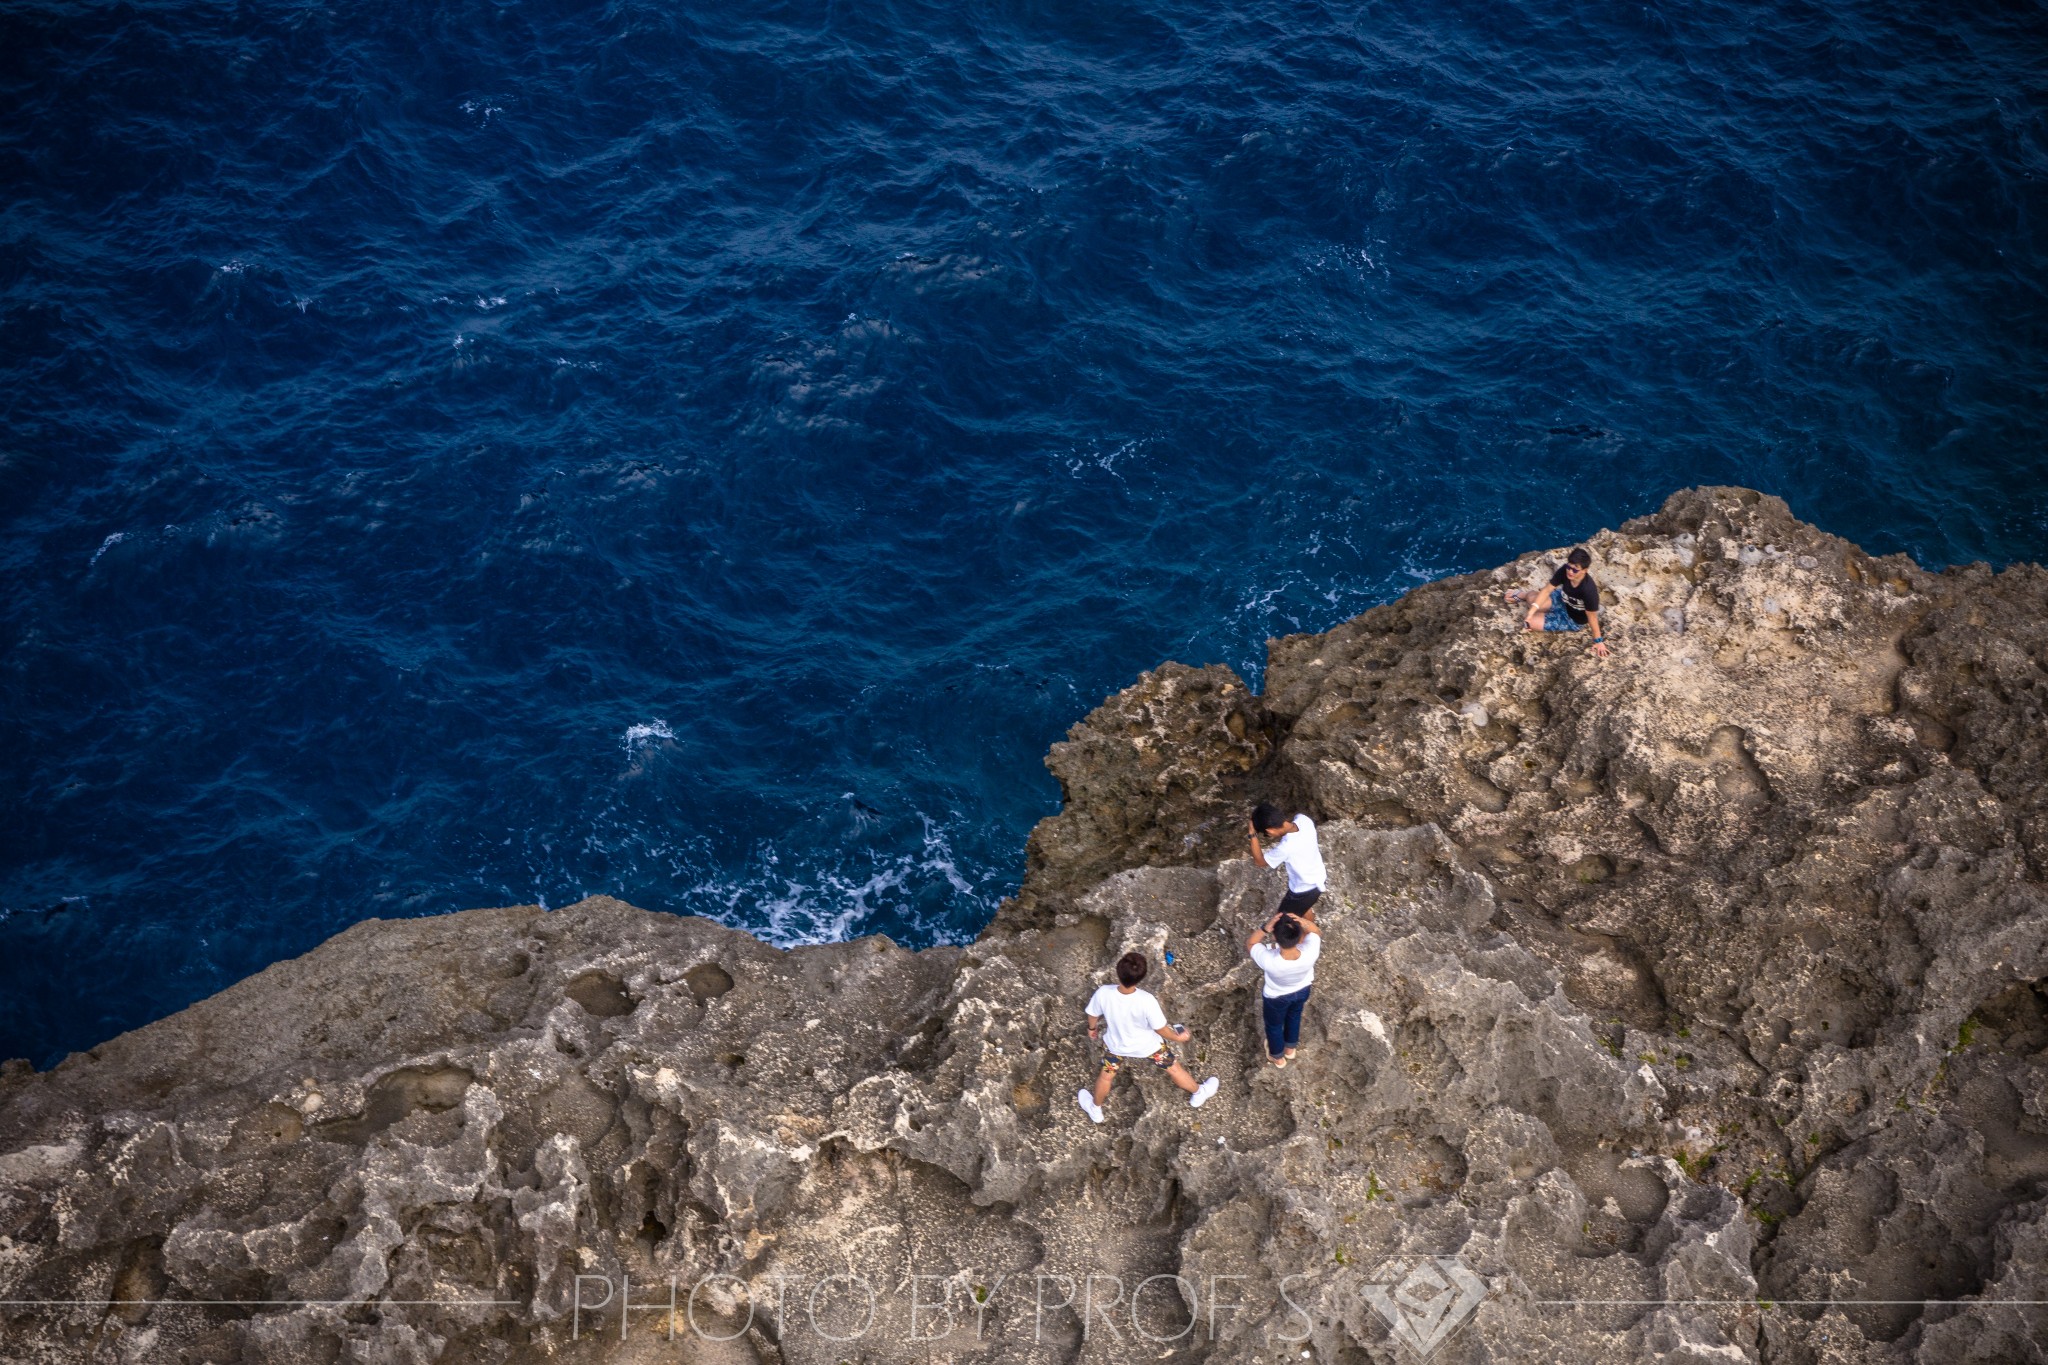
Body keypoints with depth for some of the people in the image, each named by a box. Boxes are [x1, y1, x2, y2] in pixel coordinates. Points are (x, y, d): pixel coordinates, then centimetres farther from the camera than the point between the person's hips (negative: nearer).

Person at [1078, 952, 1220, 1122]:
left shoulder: (1103, 993, -34)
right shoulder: (1147, 1001, -41)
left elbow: (1093, 1015, -12)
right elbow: (1160, 1029, -23)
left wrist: (1092, 1028, 13)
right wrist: (1177, 1037, -1)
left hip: (1117, 1044, 2)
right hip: (1147, 1045, -2)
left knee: (1106, 1075, 31)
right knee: (1173, 1068, 27)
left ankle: (1095, 1108, 56)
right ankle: (1198, 1093, 52)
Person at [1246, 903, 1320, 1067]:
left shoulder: (1269, 960, -47)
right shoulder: (1310, 952, -41)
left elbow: (1249, 944, -27)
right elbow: (1316, 932, -18)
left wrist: (1266, 928, -46)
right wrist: (1303, 921, -40)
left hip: (1276, 997, -2)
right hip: (1302, 991, 2)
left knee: (1274, 1025, 30)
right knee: (1294, 1016, 35)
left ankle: (1278, 1057, 57)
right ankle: (1290, 1049, 62)